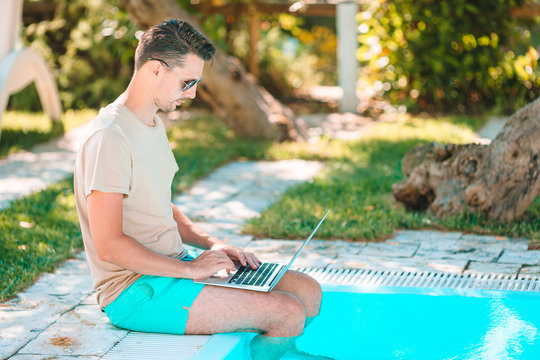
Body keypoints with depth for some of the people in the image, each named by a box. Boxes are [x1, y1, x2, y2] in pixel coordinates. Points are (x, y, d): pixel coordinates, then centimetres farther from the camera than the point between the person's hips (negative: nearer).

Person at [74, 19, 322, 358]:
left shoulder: (154, 125, 14)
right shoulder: (109, 137, -19)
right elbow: (109, 246, -23)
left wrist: (212, 243, 6)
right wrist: (190, 269, -18)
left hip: (175, 266, 10)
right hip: (135, 291, -10)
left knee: (309, 291, 1)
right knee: (288, 313, -19)